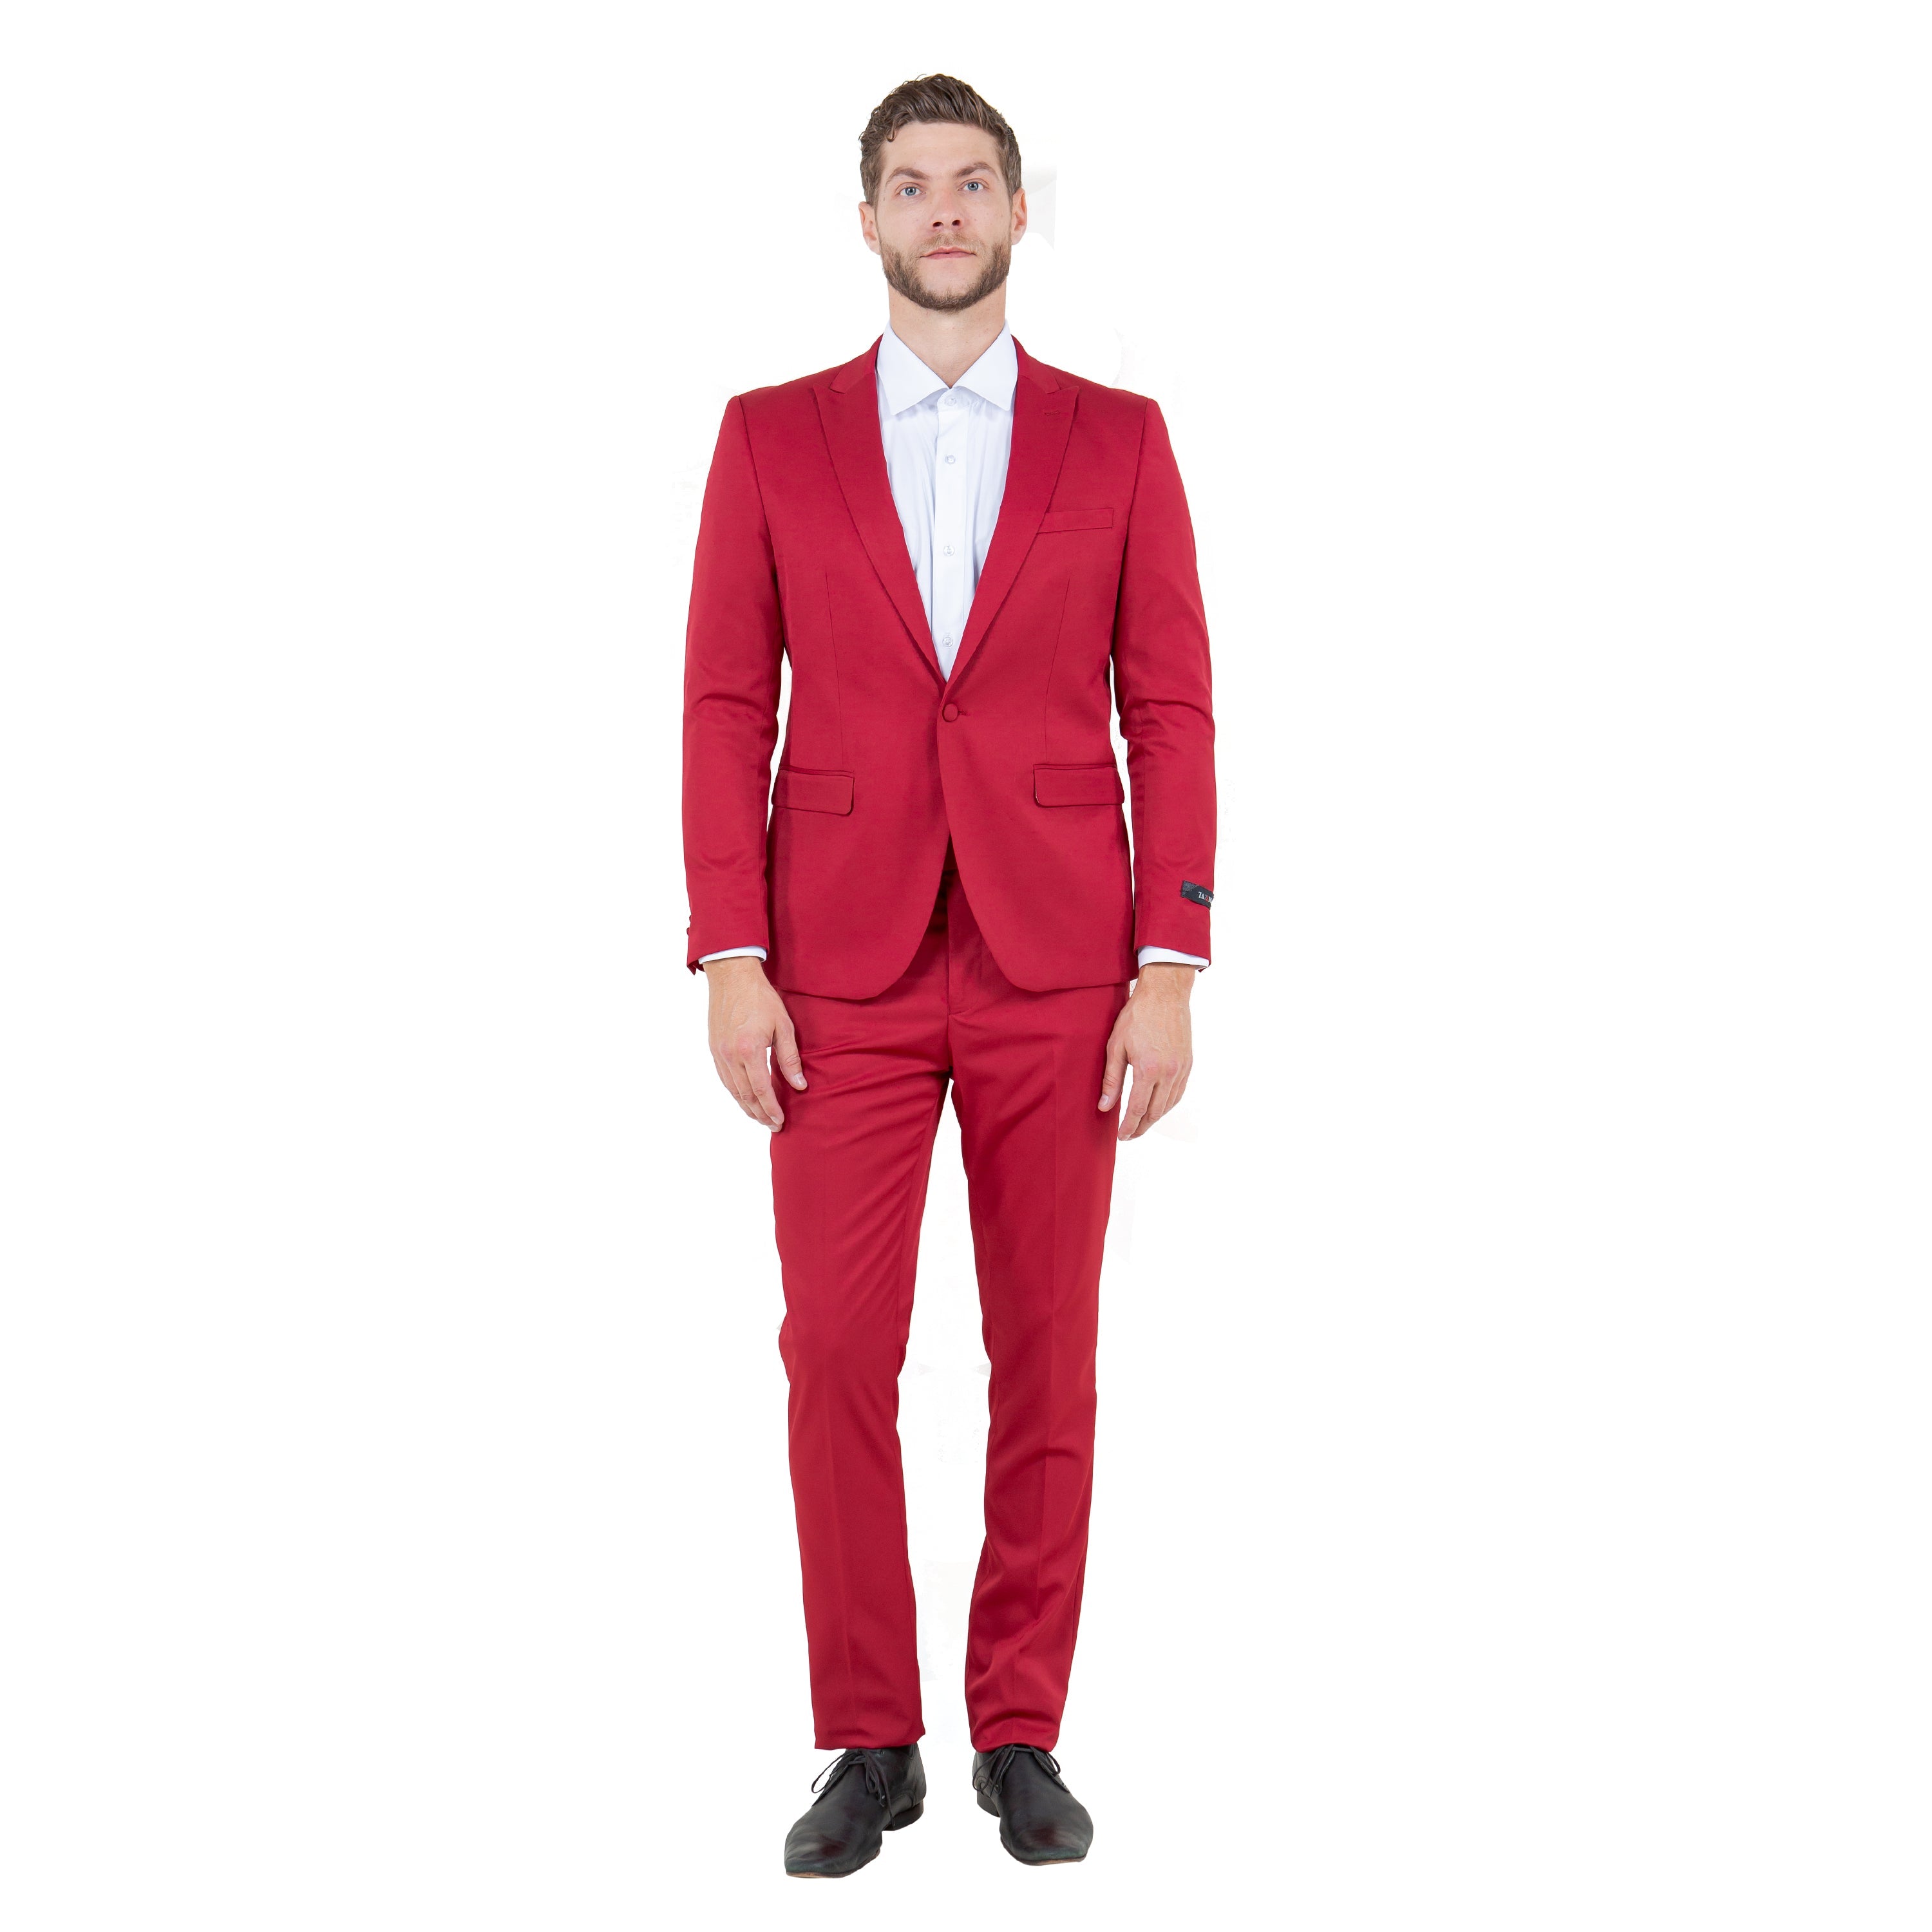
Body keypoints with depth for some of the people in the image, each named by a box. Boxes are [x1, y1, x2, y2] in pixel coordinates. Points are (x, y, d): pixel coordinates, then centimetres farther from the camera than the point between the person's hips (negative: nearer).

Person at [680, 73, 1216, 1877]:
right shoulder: (772, 437, 5)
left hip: (1054, 966, 0)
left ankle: (1022, 1733, 17)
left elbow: (1171, 712, 2)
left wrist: (1170, 970, -5)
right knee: (838, 1350, -3)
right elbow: (725, 707, 2)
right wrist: (729, 961, -6)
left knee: (1047, 1356, 4)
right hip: (846, 968, 0)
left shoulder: (1118, 438, 5)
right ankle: (867, 1743, 10)